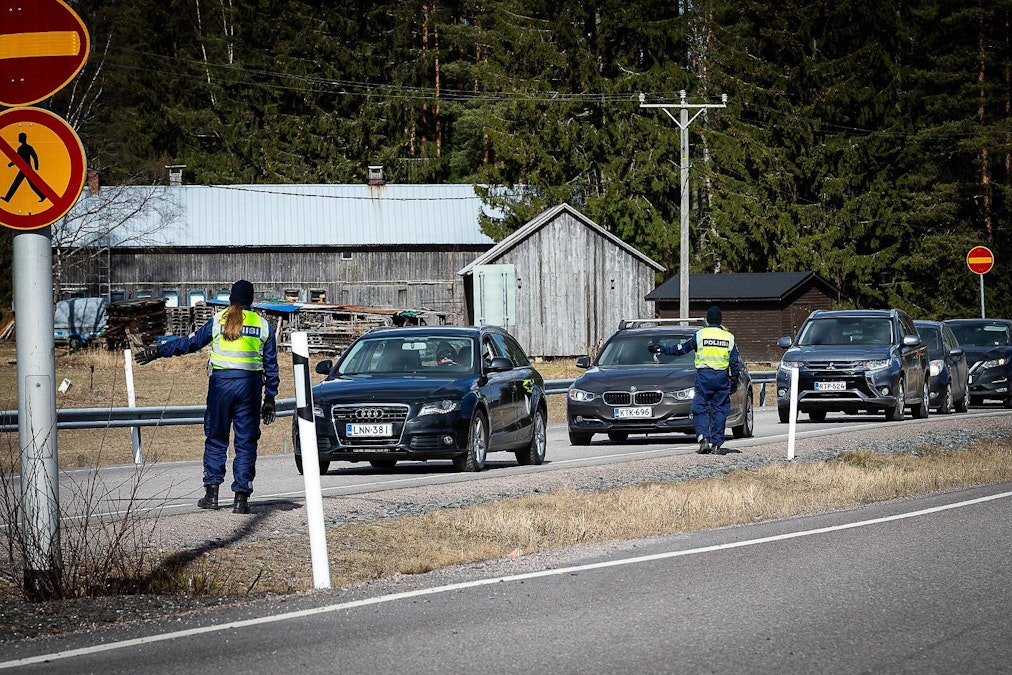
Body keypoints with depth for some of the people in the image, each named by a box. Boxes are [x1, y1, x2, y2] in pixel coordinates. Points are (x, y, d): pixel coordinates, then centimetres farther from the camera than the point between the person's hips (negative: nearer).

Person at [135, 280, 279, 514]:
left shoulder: (217, 321, 4)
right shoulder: (263, 325, 7)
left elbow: (189, 343, 8)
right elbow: (271, 365, 9)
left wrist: (159, 351, 19)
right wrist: (270, 398, 14)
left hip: (221, 383, 0)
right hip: (249, 385, 0)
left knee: (215, 438, 9)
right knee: (246, 442, 4)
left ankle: (211, 492, 4)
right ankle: (241, 497, 0)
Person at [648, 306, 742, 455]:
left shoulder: (700, 335, 0)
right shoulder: (728, 337, 7)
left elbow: (682, 348, 7)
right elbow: (736, 362, 9)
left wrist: (662, 349, 18)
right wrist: (734, 380, 18)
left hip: (703, 376, -2)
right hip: (722, 377, 2)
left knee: (700, 409, 1)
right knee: (719, 411, 6)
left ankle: (704, 439, -16)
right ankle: (717, 444, 3)